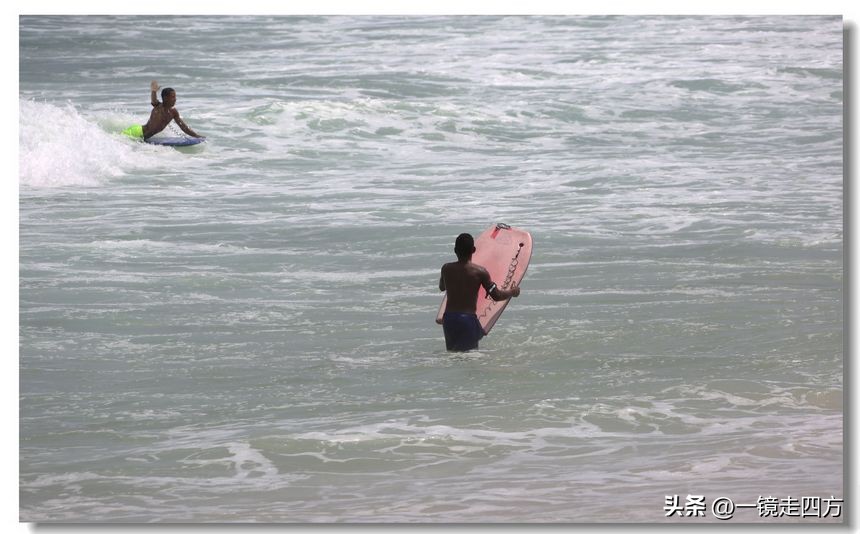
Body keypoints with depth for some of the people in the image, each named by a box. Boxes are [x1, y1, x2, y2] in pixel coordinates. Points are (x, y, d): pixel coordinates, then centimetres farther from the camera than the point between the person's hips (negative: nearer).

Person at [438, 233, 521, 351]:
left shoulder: (446, 269, 2)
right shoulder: (479, 272, -10)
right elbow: (496, 296, -6)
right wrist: (513, 292, 13)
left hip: (448, 319, 4)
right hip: (468, 319, -4)